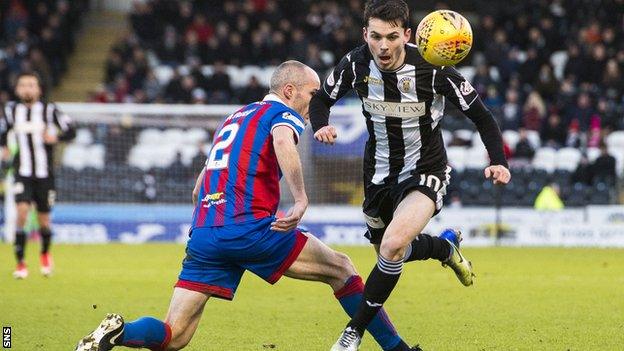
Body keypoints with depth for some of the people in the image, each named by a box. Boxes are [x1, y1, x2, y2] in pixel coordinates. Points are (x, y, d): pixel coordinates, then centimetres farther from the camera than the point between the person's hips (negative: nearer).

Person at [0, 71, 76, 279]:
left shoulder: (49, 110, -5)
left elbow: (70, 131, -3)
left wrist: (56, 137, -21)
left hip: (45, 174, 0)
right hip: (23, 174, 0)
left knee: (44, 220, 8)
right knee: (22, 211, -19)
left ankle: (45, 254, 38)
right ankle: (20, 264, -13)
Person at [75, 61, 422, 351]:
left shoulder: (236, 116, 30)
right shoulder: (283, 114, 6)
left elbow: (197, 191, 32)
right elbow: (283, 144, -21)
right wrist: (301, 201, -27)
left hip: (204, 234, 7)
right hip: (250, 228, -6)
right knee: (340, 268, 9)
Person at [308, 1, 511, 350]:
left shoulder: (433, 69, -24)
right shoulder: (356, 63, -16)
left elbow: (481, 114, -13)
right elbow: (321, 99, 2)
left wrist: (499, 161, -27)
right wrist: (321, 126, -21)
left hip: (425, 171, -5)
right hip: (379, 173, 5)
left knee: (393, 245, -27)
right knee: (389, 250, 20)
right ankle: (446, 246, 52)